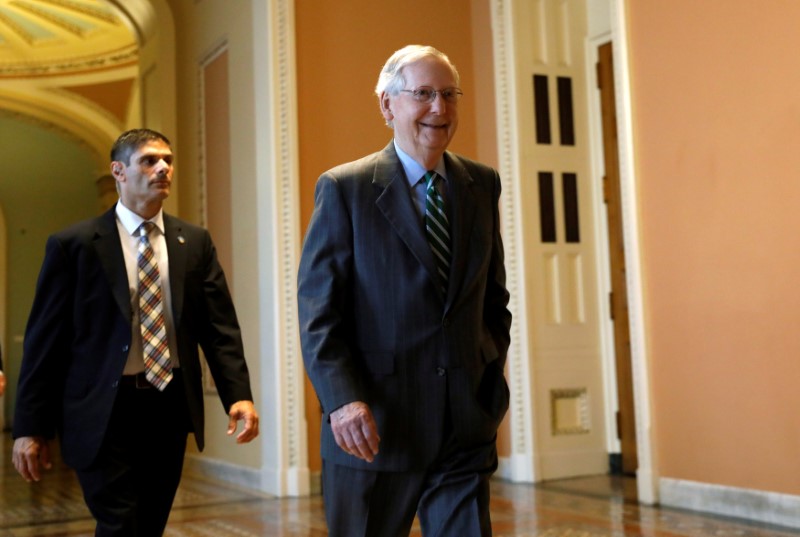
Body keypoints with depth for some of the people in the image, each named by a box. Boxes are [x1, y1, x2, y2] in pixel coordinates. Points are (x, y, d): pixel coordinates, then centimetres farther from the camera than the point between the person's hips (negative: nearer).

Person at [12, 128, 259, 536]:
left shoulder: (195, 242, 7)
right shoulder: (73, 244, -3)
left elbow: (220, 328, 2)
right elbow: (44, 340, -3)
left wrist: (239, 395, -12)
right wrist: (31, 427, -5)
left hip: (170, 407, 4)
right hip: (105, 412, -4)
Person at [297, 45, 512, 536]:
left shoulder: (483, 184, 8)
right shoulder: (345, 189, -5)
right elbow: (317, 311, -9)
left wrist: (494, 375, 8)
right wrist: (342, 400, -20)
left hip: (467, 427, 3)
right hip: (377, 426, -3)